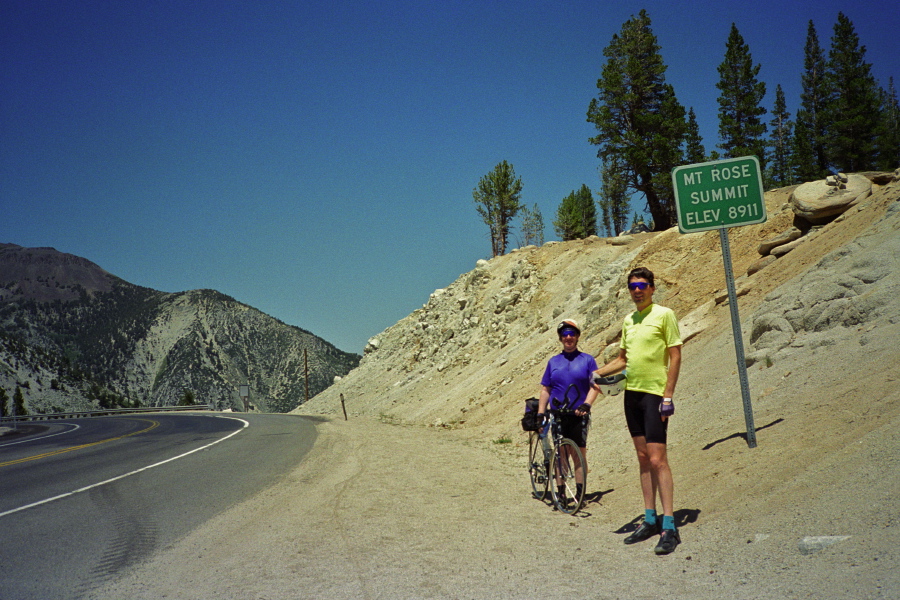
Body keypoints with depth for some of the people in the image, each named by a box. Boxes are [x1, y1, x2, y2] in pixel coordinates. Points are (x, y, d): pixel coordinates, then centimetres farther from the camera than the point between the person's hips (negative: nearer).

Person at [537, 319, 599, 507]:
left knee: (580, 452, -4)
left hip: (579, 415, -2)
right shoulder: (553, 361, 10)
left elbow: (594, 386, -2)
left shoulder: (587, 360, 4)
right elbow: (545, 389, 11)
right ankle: (560, 490, 10)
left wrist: (586, 404, -17)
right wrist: (540, 413, 4)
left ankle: (580, 491, 2)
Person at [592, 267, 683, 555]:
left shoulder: (664, 314, -6)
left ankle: (669, 527, -7)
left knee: (657, 459, -10)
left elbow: (675, 356, -9)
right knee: (643, 458, 10)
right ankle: (650, 520, 17)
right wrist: (597, 373, 5)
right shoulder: (628, 320, 14)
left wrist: (668, 396, -14)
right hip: (631, 392, 7)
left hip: (655, 394, -7)